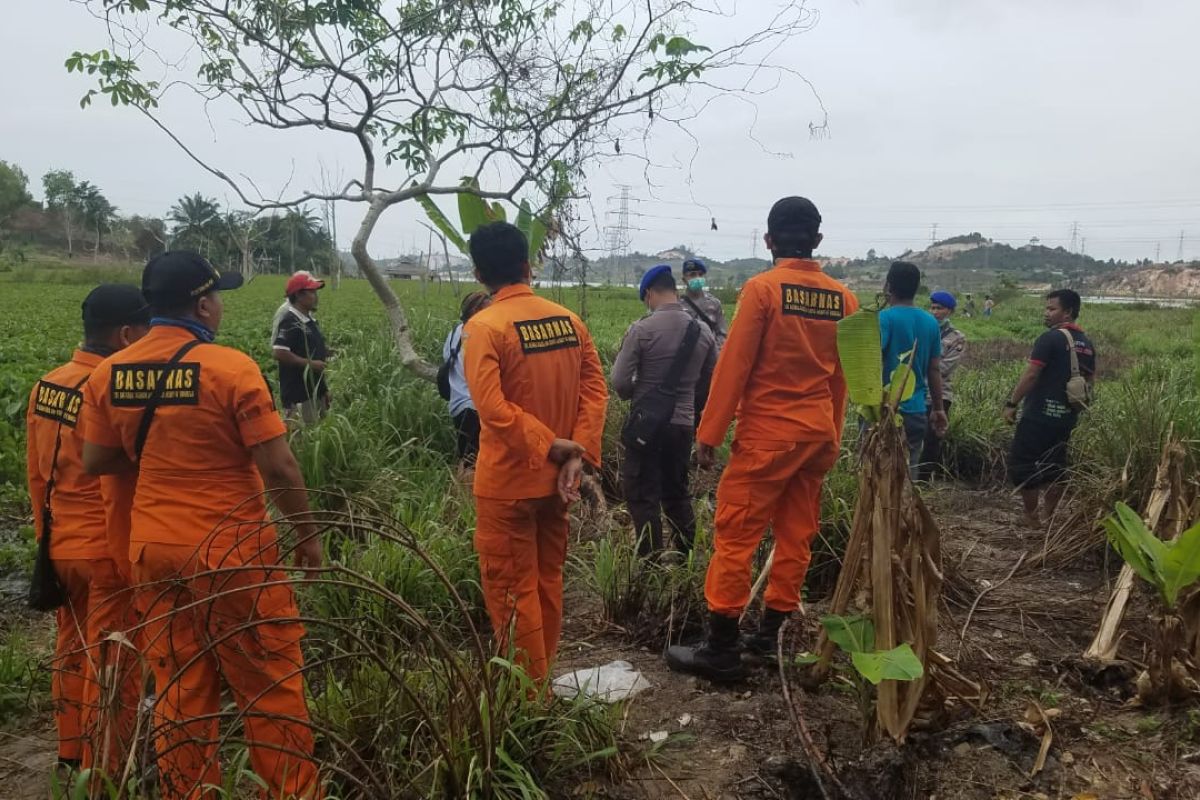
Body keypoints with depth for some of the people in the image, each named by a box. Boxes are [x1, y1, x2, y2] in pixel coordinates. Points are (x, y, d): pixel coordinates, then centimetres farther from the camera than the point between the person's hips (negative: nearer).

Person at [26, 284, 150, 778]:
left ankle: (72, 753, 36)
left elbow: (37, 474, 10)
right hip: (106, 551, -8)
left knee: (72, 651, 21)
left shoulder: (46, 386, 2)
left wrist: (47, 533, 20)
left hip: (61, 546, 8)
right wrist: (130, 566, -13)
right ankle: (104, 772, 18)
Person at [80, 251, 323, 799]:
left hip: (153, 551, 6)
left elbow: (96, 460, 11)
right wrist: (308, 535, -2)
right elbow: (278, 467, -15)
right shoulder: (231, 368, -16)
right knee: (270, 689, 8)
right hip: (231, 551, -5)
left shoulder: (108, 374, 1)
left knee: (178, 691, 16)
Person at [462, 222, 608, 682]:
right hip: (556, 479, 6)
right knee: (548, 581, 19)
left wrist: (548, 446, -18)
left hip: (508, 481, -6)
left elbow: (492, 407, -25)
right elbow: (596, 388, -3)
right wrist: (576, 452, -9)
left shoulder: (483, 327, -15)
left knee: (510, 590, 7)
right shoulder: (569, 320, 2)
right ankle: (541, 675, 33)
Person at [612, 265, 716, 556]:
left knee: (643, 496, 6)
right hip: (683, 424, 5)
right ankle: (687, 557, 26)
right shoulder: (703, 332, 2)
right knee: (678, 493, 19)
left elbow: (620, 382, -12)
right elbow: (710, 384, 10)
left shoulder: (641, 329, -14)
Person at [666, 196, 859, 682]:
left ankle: (722, 649, 3)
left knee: (735, 536, -1)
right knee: (796, 535, 13)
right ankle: (770, 633, 22)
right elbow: (841, 378, 11)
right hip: (817, 435, 6)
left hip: (766, 433, -6)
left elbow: (733, 365, -12)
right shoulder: (843, 299, 6)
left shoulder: (763, 288, -10)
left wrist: (708, 434, -7)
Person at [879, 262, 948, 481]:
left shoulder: (883, 319, -10)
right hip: (917, 413, 6)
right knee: (908, 474, 12)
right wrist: (938, 408, 17)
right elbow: (934, 369, 11)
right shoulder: (931, 322, 8)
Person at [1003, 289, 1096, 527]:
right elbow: (1090, 382, 16)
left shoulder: (1050, 338, -13)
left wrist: (1012, 404, -13)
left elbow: (1031, 375, -18)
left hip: (1039, 415, -8)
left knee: (1022, 465, 1)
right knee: (1054, 468, 14)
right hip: (1066, 417, 8)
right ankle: (1049, 518, 19)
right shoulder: (1086, 343, 10)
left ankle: (1032, 518, 5)